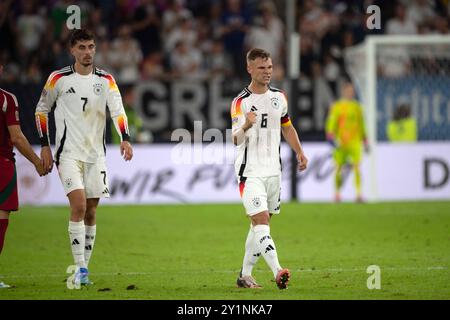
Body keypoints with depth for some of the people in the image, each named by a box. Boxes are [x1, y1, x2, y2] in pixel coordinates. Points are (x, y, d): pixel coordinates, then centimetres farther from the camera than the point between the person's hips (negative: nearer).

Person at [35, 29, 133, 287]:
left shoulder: (105, 80, 3)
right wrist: (45, 146, 1)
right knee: (79, 206, -18)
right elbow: (42, 110, 7)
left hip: (96, 154, 3)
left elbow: (117, 109, -8)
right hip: (68, 154, -3)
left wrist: (125, 139, -25)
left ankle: (84, 268, 16)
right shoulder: (59, 78, -2)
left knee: (91, 212, 6)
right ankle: (80, 269, -17)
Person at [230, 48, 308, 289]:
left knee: (260, 224, 9)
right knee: (261, 220, -18)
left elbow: (287, 127, 25)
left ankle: (245, 275, 18)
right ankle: (277, 271, -30)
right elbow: (236, 140, -18)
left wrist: (299, 152, 17)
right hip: (250, 171, -6)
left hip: (273, 170, 6)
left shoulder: (279, 97, 9)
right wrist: (245, 127, -38)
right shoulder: (241, 102, -10)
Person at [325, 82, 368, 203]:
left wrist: (365, 142, 22)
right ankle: (337, 193, 15)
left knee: (356, 166, -11)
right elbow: (331, 123, -4)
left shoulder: (357, 107, 15)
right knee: (338, 168, 2)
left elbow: (361, 125, 22)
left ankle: (358, 193, -17)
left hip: (354, 141, 2)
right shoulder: (336, 106, 1)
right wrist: (332, 138, -17)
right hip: (341, 142, -2)